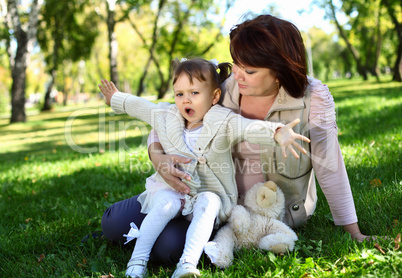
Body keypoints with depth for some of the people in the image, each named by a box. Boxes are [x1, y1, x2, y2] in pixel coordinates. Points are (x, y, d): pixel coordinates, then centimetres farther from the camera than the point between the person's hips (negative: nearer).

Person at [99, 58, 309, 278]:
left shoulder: (224, 122, -13)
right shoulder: (166, 115, 1)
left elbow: (251, 128, -33)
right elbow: (139, 106, 20)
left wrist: (278, 132, -54)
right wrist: (116, 98, 37)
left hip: (209, 192, -2)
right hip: (172, 188, 3)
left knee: (208, 204, -33)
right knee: (166, 204, -28)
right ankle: (138, 259, -28)